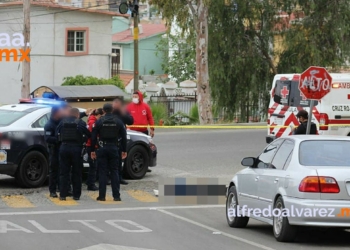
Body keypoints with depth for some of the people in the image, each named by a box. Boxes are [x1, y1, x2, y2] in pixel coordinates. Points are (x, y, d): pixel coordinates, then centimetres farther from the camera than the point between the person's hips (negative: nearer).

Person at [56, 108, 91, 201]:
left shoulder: (62, 122, 5)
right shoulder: (81, 123, -2)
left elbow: (57, 134, 4)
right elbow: (89, 135, -2)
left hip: (64, 148, 2)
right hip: (76, 148, -2)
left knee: (63, 172, 6)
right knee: (76, 173, 7)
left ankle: (63, 195, 4)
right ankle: (76, 195, 8)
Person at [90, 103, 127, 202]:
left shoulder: (99, 122, -3)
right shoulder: (118, 122, 3)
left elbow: (93, 137, -3)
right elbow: (123, 137, 4)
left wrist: (92, 150, 3)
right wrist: (124, 150, 10)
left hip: (102, 149, -1)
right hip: (114, 148, 1)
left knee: (102, 172, 2)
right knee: (114, 172, 5)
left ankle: (102, 195, 0)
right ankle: (116, 196, 1)